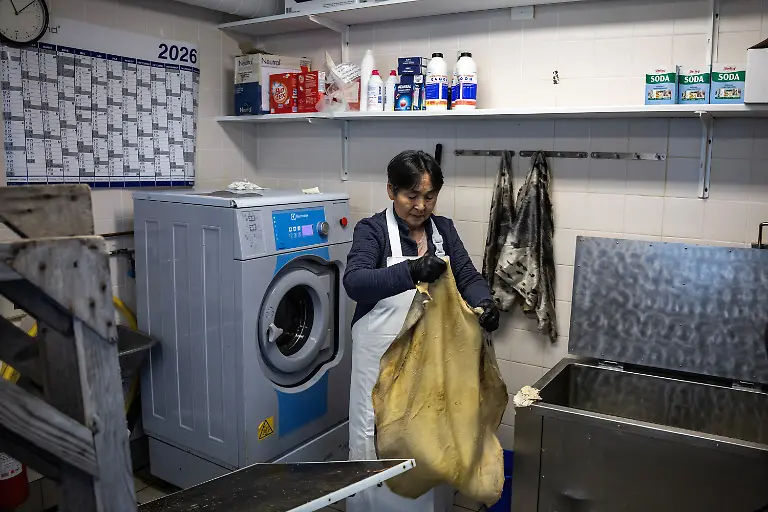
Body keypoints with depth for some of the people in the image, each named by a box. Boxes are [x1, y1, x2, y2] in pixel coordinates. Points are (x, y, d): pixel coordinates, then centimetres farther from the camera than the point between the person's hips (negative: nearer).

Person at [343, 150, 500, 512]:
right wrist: (410, 271, -37)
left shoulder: (444, 229, 7)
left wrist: (484, 303, -21)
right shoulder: (372, 230, -8)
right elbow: (354, 282, -23)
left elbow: (467, 276, 1)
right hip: (382, 357, -4)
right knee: (376, 442, 4)